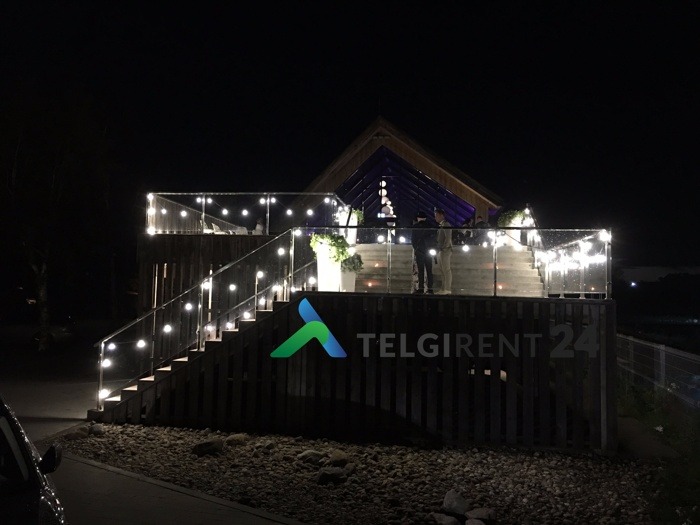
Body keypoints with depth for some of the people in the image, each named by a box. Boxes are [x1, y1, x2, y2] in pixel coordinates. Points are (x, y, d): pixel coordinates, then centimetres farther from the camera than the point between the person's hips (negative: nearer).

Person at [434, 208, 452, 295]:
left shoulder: (446, 225, -10)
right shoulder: (441, 225, 17)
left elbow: (448, 238, -17)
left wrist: (443, 248, -17)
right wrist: (439, 249, 12)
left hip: (445, 251, -9)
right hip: (440, 251, 9)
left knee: (447, 270, -7)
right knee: (442, 271, 9)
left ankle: (447, 289, -7)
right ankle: (444, 289, 13)